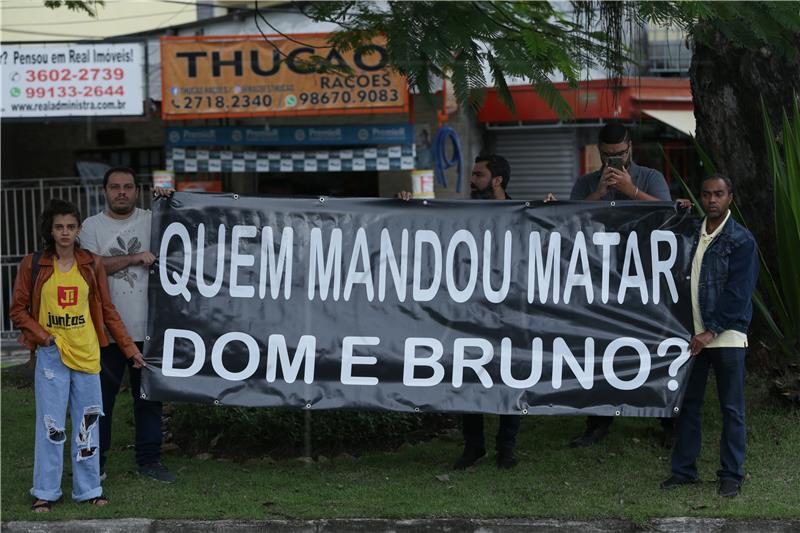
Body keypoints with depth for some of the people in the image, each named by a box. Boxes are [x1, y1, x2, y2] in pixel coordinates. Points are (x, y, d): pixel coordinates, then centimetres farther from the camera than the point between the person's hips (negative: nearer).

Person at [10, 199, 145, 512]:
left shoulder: (91, 265, 4)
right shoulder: (33, 265, -2)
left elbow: (107, 310, 8)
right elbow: (18, 309, 2)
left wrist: (130, 348, 5)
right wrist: (42, 336, -11)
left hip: (87, 354, 2)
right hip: (51, 356, -2)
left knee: (87, 424, 8)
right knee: (51, 425, 0)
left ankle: (88, 489, 17)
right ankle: (45, 492, 10)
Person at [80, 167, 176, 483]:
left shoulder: (153, 220, 8)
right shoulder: (92, 226, 3)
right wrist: (135, 258, -14)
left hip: (146, 328, 2)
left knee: (149, 396, 8)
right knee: (101, 396, 4)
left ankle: (150, 460, 16)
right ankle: (96, 459, 14)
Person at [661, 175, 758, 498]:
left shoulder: (741, 241, -7)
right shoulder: (692, 235, 11)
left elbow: (738, 293, -12)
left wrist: (711, 332, -16)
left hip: (727, 336, -5)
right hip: (693, 334, 5)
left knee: (732, 408, 2)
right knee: (687, 403, 9)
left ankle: (731, 474, 8)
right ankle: (684, 469, 17)